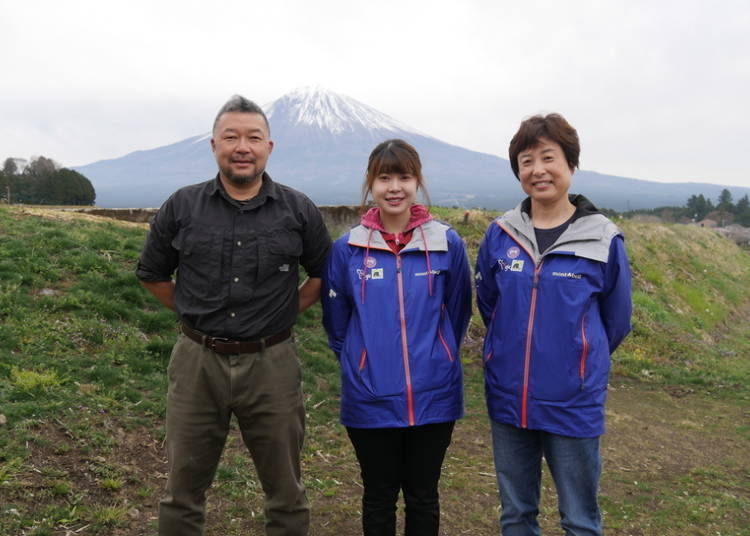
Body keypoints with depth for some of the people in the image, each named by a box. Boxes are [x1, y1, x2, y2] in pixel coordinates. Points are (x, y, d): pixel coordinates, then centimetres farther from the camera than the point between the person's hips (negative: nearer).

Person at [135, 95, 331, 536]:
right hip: (197, 362, 1)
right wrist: (193, 312, 6)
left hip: (271, 363, 0)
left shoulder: (298, 211, -1)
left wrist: (288, 310, 2)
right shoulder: (182, 207, 1)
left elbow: (325, 274, 11)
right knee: (183, 490, 13)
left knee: (286, 491, 13)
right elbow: (152, 274, 13)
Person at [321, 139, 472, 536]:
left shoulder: (447, 244, -4)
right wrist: (359, 364, 10)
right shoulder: (347, 249, -3)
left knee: (423, 496, 15)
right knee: (379, 497, 15)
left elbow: (457, 314, 8)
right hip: (370, 400, 0)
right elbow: (336, 321, 8)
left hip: (433, 397, 0)